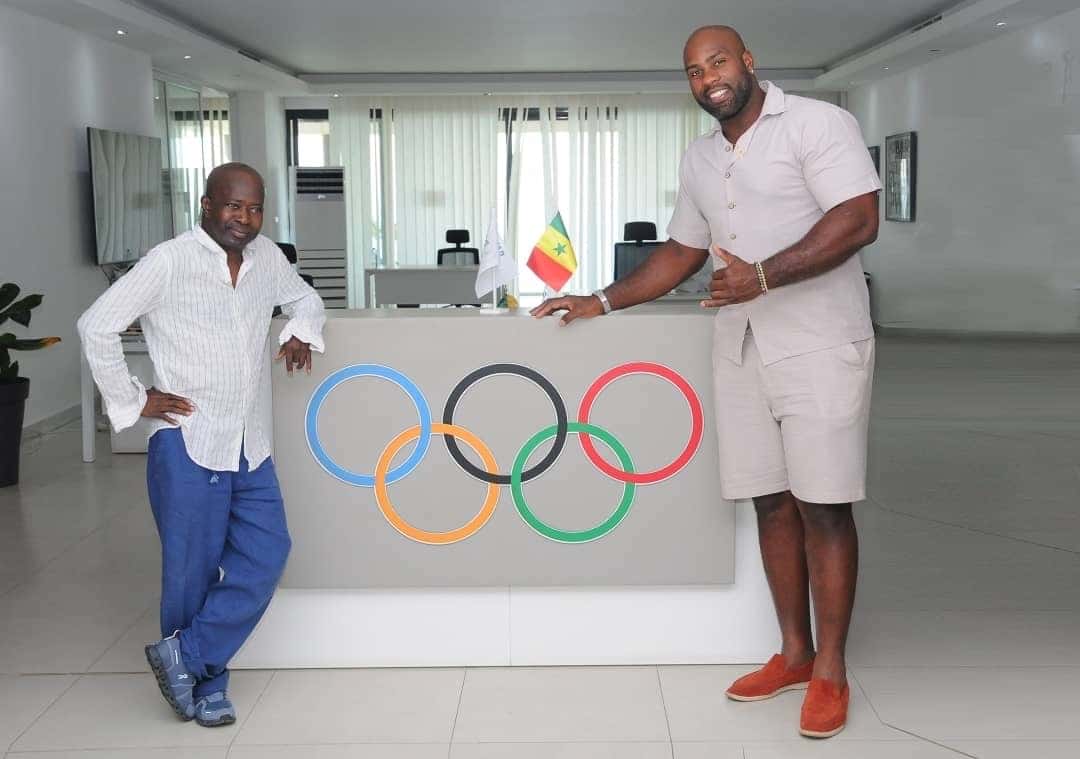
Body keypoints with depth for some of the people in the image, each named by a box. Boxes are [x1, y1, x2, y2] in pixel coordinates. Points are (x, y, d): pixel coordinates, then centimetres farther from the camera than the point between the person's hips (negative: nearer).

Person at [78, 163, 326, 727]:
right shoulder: (170, 261, -10)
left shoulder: (267, 258, 7)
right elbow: (97, 326, -9)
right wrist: (132, 401, -7)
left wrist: (301, 333, 5)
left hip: (249, 444, 6)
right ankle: (206, 683, 20)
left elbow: (305, 298, 27)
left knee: (266, 554, 0)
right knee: (194, 570, 3)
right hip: (188, 444, -6)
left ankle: (185, 657, 12)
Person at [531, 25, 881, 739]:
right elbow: (681, 252, 25)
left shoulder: (817, 122, -6)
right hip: (741, 350, 6)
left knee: (823, 507, -3)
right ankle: (794, 652, 20)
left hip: (819, 347, -6)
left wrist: (764, 275, -24)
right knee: (771, 501, 9)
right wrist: (602, 302, 20)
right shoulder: (699, 159, 15)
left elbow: (859, 220, -16)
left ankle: (830, 670, 7)